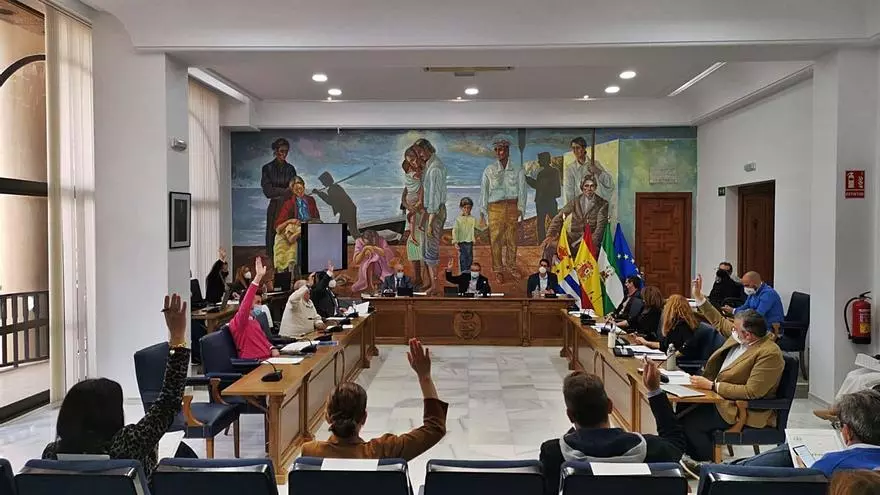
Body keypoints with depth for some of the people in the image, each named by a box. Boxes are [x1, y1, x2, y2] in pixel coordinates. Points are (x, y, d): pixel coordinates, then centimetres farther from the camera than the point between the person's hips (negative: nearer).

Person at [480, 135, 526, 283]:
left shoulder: (517, 169, 4)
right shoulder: (489, 170, 2)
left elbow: (522, 189, 4)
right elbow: (484, 191, 4)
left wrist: (521, 209, -1)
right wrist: (482, 212, 2)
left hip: (512, 207, 1)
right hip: (495, 208, -1)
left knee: (512, 238, 8)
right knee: (496, 239, 1)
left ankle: (511, 266, 25)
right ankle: (498, 269, 13)